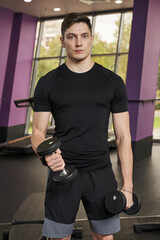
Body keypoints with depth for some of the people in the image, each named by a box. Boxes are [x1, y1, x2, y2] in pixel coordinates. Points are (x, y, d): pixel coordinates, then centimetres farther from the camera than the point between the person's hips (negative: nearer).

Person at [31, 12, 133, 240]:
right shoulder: (48, 83, 0)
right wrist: (47, 154, -24)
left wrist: (127, 186, -4)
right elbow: (38, 132, 1)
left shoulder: (113, 82, 0)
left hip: (101, 173, 1)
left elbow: (123, 136, 1)